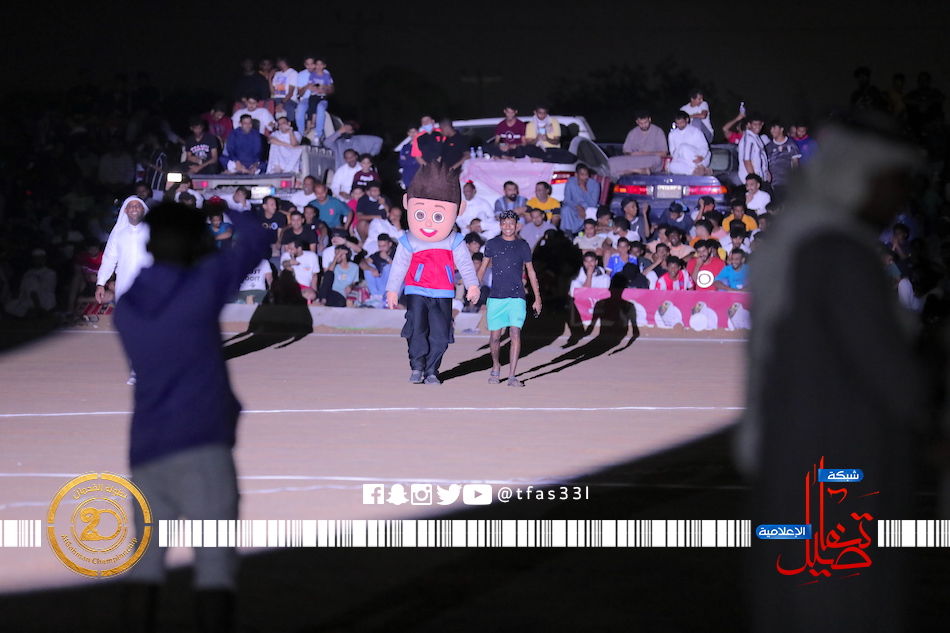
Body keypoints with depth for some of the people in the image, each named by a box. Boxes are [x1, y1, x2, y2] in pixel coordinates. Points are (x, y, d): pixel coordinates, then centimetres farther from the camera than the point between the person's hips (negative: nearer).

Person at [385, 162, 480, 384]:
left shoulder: (455, 243, -3)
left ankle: (431, 371, 7)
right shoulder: (408, 244, -5)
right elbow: (398, 267, 0)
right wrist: (392, 291, -1)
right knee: (416, 328, -12)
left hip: (443, 295, 1)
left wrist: (473, 286, -4)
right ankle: (417, 367, 0)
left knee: (440, 333, -2)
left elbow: (465, 264, 2)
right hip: (416, 293, -1)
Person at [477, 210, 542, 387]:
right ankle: (496, 367, 31)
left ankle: (512, 376, -12)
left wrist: (537, 298, 12)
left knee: (515, 333, -13)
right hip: (496, 297, 1)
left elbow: (530, 272, 14)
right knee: (495, 336, 4)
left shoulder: (522, 246, 7)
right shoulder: (492, 244, 7)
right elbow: (483, 268, 14)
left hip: (517, 297, -1)